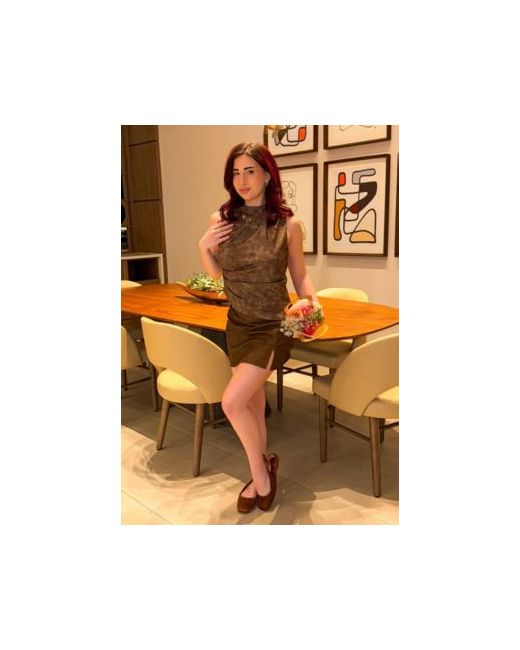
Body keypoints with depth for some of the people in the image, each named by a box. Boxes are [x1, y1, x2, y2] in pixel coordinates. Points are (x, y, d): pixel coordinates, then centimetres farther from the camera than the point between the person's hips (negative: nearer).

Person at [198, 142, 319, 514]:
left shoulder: (288, 224, -9)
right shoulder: (221, 219, -1)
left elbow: (300, 275, 2)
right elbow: (216, 275, 9)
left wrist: (312, 301, -16)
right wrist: (203, 247, -9)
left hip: (273, 326, -4)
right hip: (238, 325, 4)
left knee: (232, 402, -15)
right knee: (253, 404, 16)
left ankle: (260, 472, 13)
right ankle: (262, 474, 37)